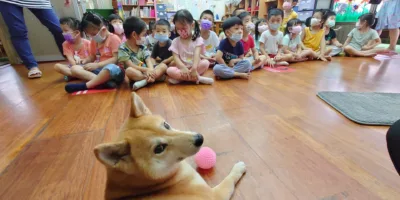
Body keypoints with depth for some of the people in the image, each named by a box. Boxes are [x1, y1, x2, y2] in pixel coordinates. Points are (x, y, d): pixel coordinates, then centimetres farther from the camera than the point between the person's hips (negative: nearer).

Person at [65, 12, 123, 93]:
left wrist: (97, 65, -21)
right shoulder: (94, 41, 14)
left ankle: (85, 86, -27)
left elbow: (116, 59, -17)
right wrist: (85, 60, -2)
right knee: (74, 68, -9)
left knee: (111, 68, -41)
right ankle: (104, 81, -30)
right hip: (98, 69, 7)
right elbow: (92, 57, 21)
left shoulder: (114, 38, -8)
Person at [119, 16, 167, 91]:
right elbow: (130, 66, -14)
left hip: (145, 71, 5)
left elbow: (148, 60, -3)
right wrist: (146, 69, -27)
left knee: (163, 66, -15)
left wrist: (150, 70, -25)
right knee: (129, 70, -37)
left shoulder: (142, 47, 10)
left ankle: (144, 81, -31)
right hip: (136, 73, -5)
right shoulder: (123, 48, -5)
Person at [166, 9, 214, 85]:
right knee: (170, 70, -28)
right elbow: (176, 58, -9)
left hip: (194, 67, 0)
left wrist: (194, 68, -35)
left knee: (206, 63, -28)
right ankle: (199, 78, -28)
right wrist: (183, 68, -30)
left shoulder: (198, 39, -1)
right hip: (182, 68, 0)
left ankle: (180, 78, -23)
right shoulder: (175, 41, 2)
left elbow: (197, 54, -17)